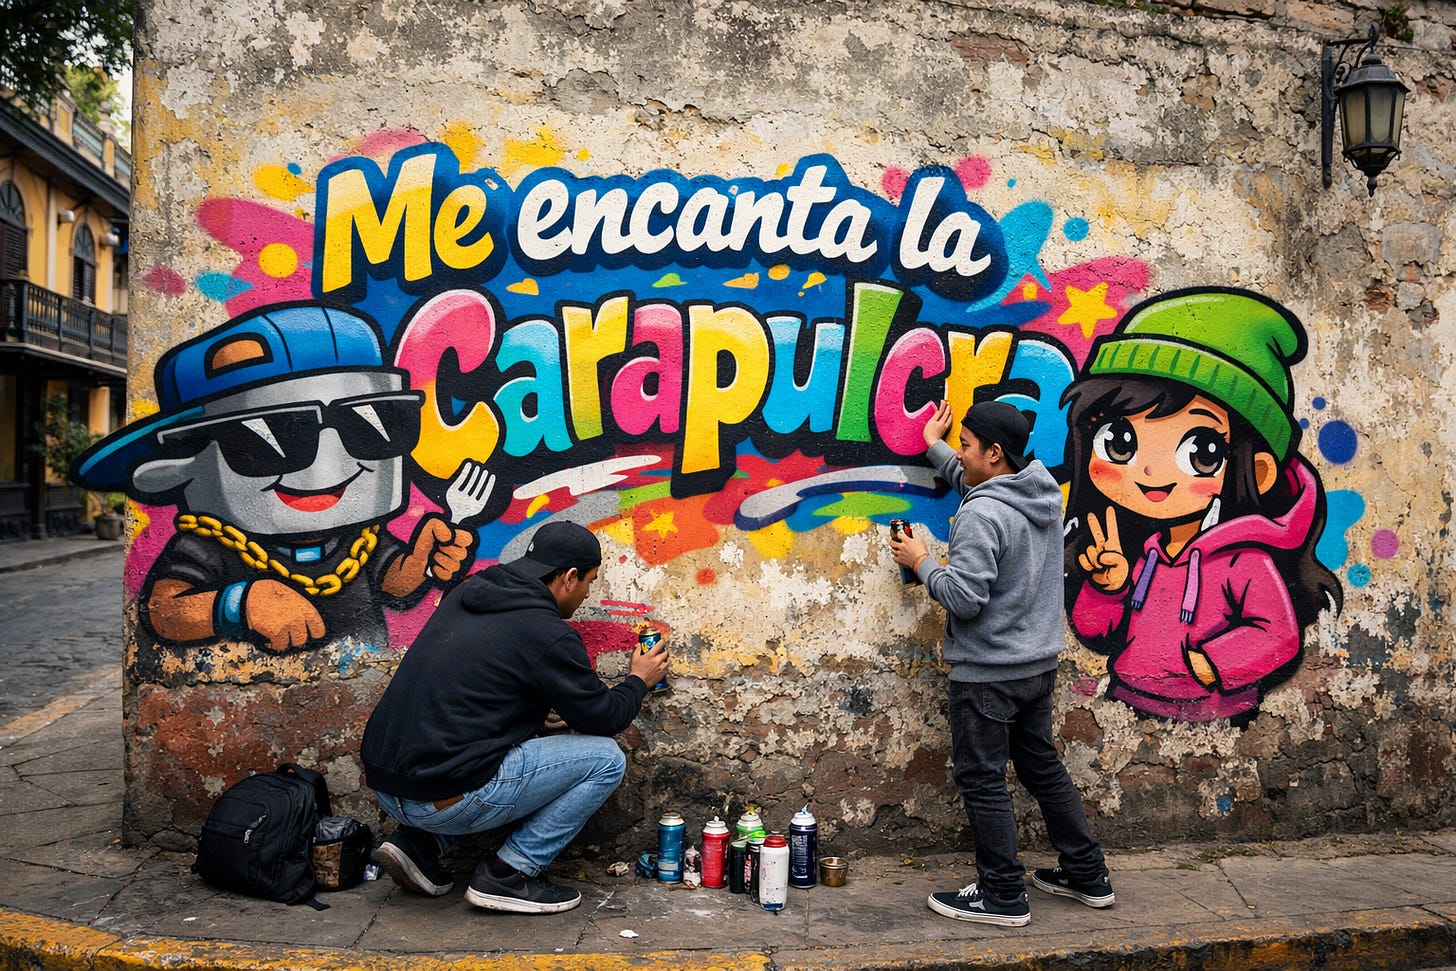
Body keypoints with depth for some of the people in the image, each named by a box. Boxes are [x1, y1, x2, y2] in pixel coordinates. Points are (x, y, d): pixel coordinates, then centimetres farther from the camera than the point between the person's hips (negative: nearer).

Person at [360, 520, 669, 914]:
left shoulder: (465, 595, 12)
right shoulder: (547, 633, -12)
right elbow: (602, 719, -2)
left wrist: (539, 711, 22)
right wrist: (638, 681, 17)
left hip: (384, 784, 9)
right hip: (444, 801, -9)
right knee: (606, 758, -1)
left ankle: (419, 844, 17)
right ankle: (509, 875, 3)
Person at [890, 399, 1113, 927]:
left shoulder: (982, 514, -23)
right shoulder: (1043, 491, 4)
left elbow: (964, 597, -26)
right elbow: (975, 482, 24)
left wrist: (921, 562, -11)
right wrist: (934, 448, 31)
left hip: (988, 672, -9)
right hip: (1039, 664, 9)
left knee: (982, 779, 4)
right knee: (1042, 766, 20)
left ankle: (1003, 895, 14)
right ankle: (1087, 875, 30)